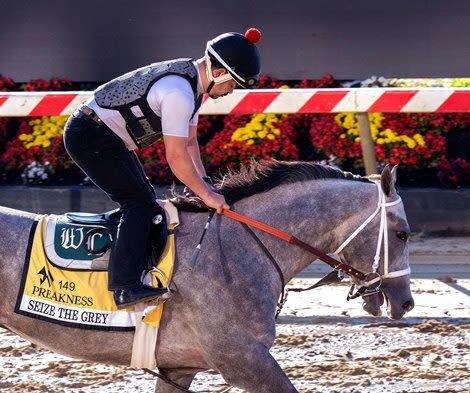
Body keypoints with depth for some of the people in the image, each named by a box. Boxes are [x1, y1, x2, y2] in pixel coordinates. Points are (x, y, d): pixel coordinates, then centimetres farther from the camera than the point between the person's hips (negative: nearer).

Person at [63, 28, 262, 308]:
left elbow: (189, 141, 13)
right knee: (140, 203, -18)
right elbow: (176, 156, -25)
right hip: (90, 136, -11)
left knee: (147, 203, 14)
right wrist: (206, 194, -17)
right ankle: (126, 287, -27)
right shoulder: (179, 93, -26)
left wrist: (204, 183, 3)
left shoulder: (193, 82, 7)